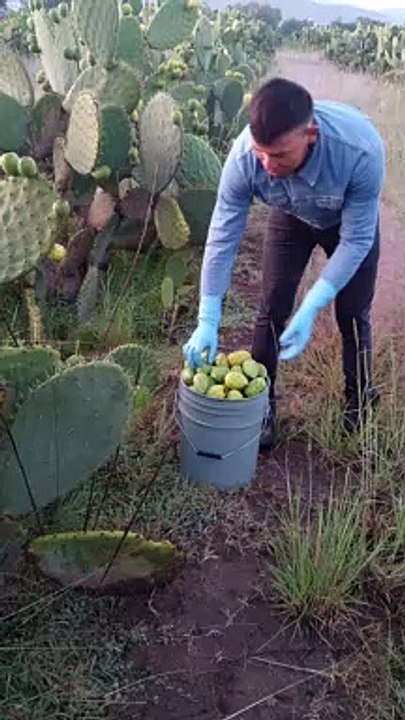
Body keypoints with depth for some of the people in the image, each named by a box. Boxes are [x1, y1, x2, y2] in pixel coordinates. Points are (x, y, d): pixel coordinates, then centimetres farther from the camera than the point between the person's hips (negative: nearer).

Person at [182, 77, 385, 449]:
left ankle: (359, 405, 25)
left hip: (351, 221, -1)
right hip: (292, 217, 2)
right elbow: (222, 236, -29)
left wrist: (310, 311, -39)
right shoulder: (244, 155, -37)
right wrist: (208, 321, -31)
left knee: (353, 316, 3)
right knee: (273, 308, -1)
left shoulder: (361, 149, -43)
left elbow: (356, 241, -33)